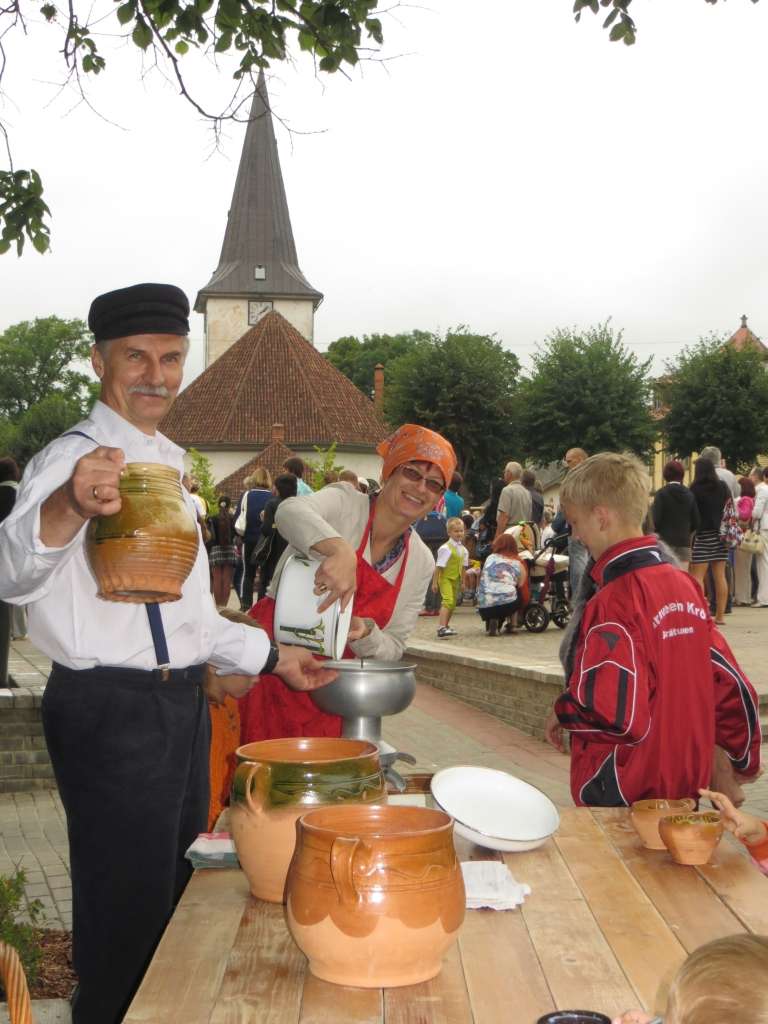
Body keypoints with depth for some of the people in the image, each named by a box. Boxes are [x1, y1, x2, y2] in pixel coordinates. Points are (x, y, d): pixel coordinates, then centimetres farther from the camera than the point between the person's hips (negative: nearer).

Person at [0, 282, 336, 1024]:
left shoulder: (167, 463, 14)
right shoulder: (75, 458, -13)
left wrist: (272, 657, 19)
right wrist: (68, 508, -56)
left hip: (180, 705, 9)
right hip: (109, 710, -9)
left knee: (173, 892, 20)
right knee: (126, 912, -1)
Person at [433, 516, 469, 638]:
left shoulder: (463, 550, 6)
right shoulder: (445, 548, -17)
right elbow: (438, 566, -15)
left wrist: (463, 581, 17)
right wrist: (434, 582, -15)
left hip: (455, 580, 8)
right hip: (445, 578, -8)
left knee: (453, 603, 14)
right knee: (448, 601, -21)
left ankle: (445, 626, 28)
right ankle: (441, 629, -29)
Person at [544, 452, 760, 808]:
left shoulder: (614, 602, -21)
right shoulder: (684, 583, 2)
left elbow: (617, 714, -29)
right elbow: (730, 683, 8)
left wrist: (562, 714, -9)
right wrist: (744, 760, 22)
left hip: (624, 796, -7)